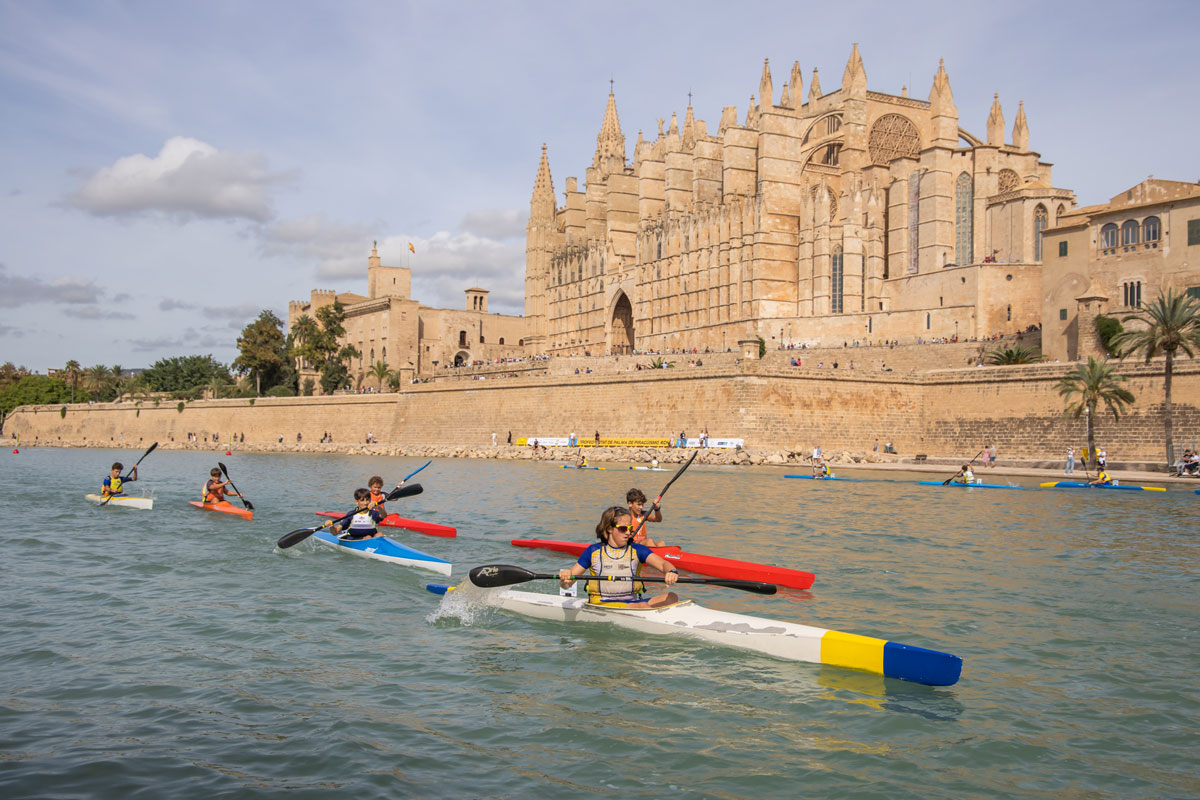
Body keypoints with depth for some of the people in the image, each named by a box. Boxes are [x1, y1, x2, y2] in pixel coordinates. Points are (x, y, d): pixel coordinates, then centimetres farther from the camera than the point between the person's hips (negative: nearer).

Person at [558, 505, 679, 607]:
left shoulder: (637, 550, 11)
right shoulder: (593, 551, 7)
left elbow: (663, 564, -5)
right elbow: (566, 585, 8)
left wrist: (672, 571, -31)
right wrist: (564, 578, -18)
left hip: (632, 602, 3)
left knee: (672, 597, -24)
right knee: (642, 606, -34)